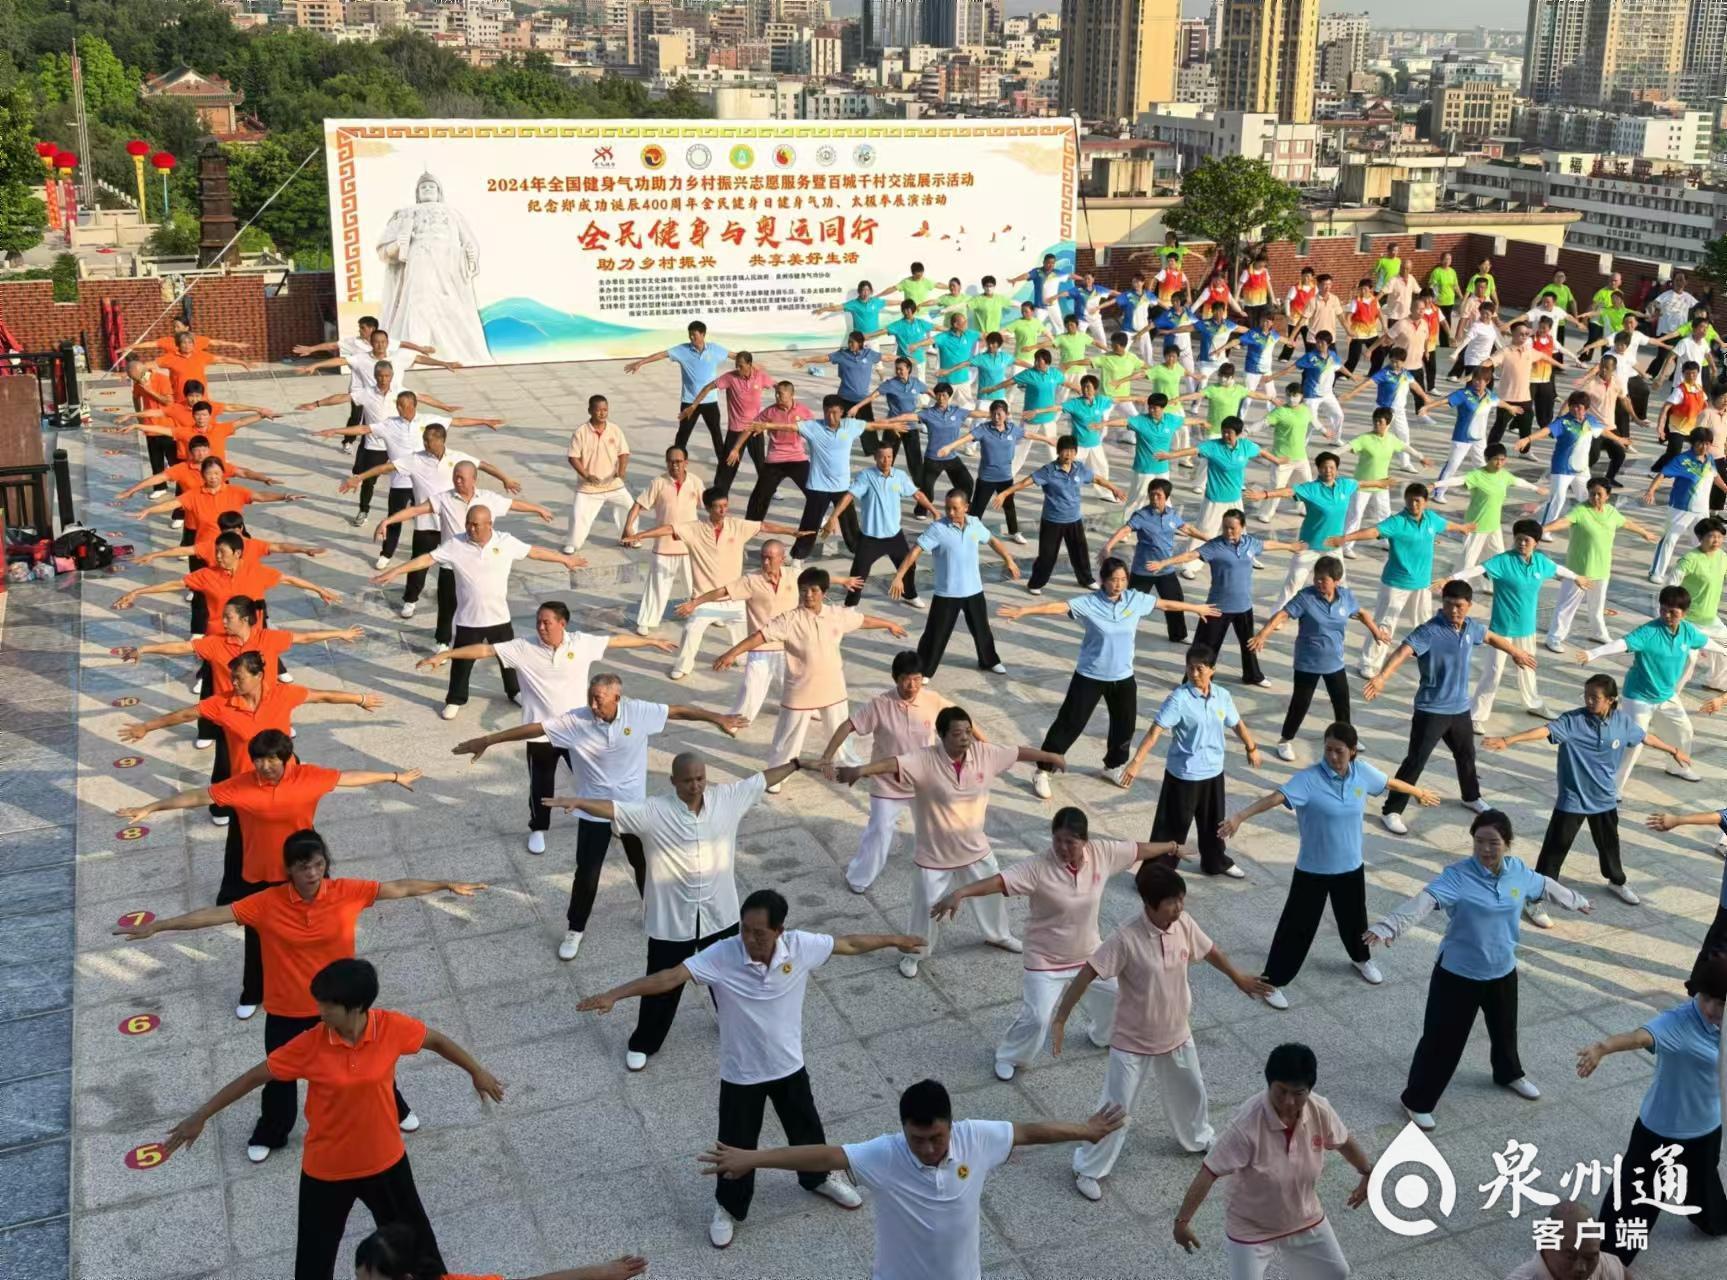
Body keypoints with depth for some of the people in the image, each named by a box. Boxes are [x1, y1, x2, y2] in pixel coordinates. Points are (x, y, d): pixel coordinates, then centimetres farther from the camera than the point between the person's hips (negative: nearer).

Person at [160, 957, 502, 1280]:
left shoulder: (391, 1027, -20)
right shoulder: (310, 1045, -22)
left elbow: (436, 1040, -2)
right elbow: (254, 1076, -11)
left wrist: (476, 1072, 10)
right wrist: (201, 1115, -8)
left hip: (384, 1160, 1)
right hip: (326, 1169, -1)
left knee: (413, 1237, 21)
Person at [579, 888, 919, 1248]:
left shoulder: (800, 946, -20)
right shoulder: (722, 956, -28)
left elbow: (848, 943, -5)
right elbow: (670, 976, -35)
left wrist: (893, 940, 6)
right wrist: (613, 995, -45)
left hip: (788, 1066, 3)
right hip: (741, 1074, -2)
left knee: (806, 1127, 25)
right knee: (736, 1144, 15)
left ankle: (819, 1177, 55)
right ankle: (729, 1207, 42)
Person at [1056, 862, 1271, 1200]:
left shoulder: (1184, 924, -13)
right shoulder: (1126, 939, -31)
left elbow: (1209, 950, 7)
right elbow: (1086, 974, -29)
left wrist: (1239, 979, 23)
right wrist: (1060, 1020, -31)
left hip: (1176, 1034, 6)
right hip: (1133, 1042, -6)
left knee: (1190, 1091, 27)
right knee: (1116, 1109, 2)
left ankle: (1198, 1138, 57)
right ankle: (1088, 1169, 21)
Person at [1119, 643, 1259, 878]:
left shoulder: (1222, 696, -4)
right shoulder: (1179, 698, -21)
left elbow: (1237, 723, 14)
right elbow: (1155, 731, -26)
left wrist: (1251, 748, 27)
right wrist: (1136, 761, -34)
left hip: (1213, 771, 6)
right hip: (1184, 774, -6)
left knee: (1214, 822, 24)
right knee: (1173, 825, 0)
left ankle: (1216, 862, 45)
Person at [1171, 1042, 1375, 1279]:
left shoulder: (1320, 1111, -19)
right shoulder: (1246, 1125, -35)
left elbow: (1344, 1142, 4)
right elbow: (1208, 1174, -32)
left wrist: (1368, 1173, 15)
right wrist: (1183, 1220, -32)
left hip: (1306, 1221, 6)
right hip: (1251, 1230, -6)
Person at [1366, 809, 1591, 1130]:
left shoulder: (1519, 872, -7)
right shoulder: (1457, 876, -26)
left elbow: (1546, 886, 15)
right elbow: (1424, 900, -41)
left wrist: (1577, 901, 34)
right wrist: (1387, 926, -57)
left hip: (1502, 972, 6)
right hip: (1458, 974, -6)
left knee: (1504, 1029, 29)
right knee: (1443, 1039, 2)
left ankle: (1509, 1074, 58)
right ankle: (1417, 1101, 18)